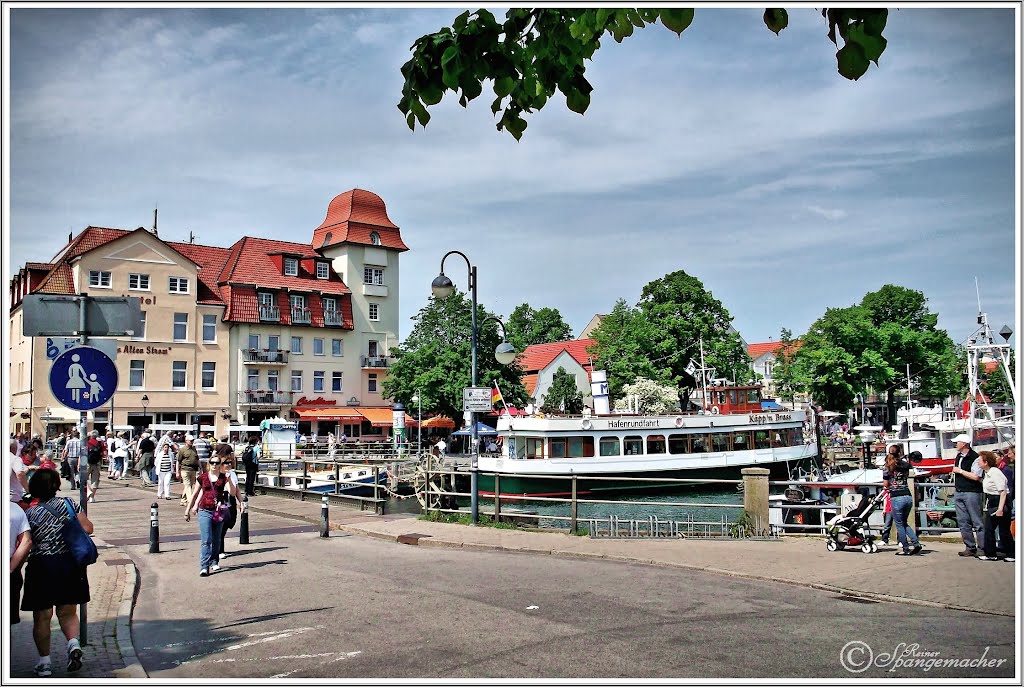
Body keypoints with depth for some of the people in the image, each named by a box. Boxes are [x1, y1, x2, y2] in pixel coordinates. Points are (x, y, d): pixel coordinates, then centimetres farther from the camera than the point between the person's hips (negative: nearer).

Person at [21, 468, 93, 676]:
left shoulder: (31, 513, -7)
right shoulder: (70, 504, -1)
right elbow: (88, 529, 0)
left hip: (42, 566, -2)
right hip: (71, 564, 3)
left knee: (42, 617, 11)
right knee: (67, 612, 17)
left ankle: (44, 661, 15)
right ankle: (74, 643, -7)